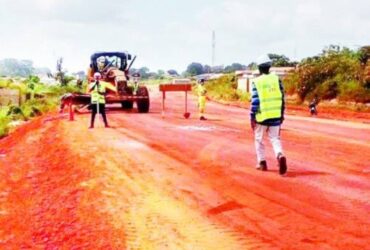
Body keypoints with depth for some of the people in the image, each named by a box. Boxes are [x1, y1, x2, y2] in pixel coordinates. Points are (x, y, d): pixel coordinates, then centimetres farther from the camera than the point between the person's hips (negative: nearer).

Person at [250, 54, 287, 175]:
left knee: (259, 139, 15)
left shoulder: (256, 82, -8)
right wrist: (282, 114, 14)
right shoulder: (276, 79, 2)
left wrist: (252, 117, -3)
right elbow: (281, 98, 4)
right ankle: (280, 156, -16)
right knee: (275, 138, 10)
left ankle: (262, 162, 18)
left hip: (262, 116, -3)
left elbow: (254, 101, -11)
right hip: (276, 116, 3)